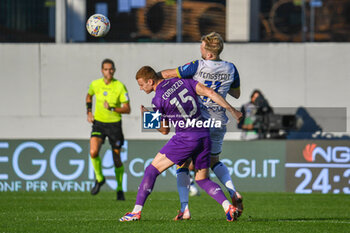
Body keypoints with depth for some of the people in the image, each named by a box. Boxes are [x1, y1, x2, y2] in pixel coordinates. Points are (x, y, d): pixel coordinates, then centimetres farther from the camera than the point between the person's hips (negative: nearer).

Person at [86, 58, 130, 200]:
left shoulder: (120, 86, -12)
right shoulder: (95, 84, -2)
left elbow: (127, 109, -13)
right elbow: (89, 96, 22)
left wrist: (112, 108, -27)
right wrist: (89, 112, 11)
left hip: (114, 124, -2)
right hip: (98, 123, 2)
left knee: (117, 159, 4)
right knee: (93, 152, -21)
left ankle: (120, 189, 24)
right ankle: (99, 179, 6)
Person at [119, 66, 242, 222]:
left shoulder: (157, 100, -4)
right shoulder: (182, 81, 10)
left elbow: (164, 130, 6)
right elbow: (210, 93, 3)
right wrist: (232, 110, 8)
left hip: (185, 138, -6)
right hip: (204, 135, 6)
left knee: (152, 169, 6)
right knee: (202, 180, 17)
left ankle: (136, 212, 2)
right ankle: (228, 207, -5)